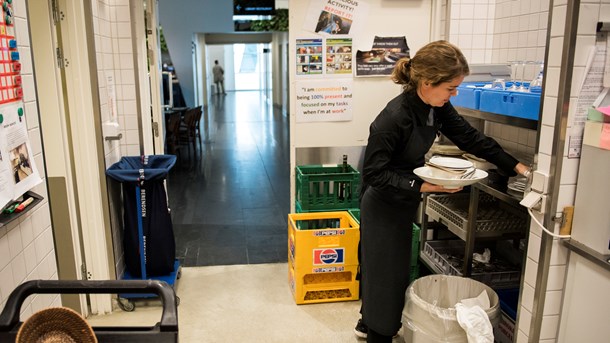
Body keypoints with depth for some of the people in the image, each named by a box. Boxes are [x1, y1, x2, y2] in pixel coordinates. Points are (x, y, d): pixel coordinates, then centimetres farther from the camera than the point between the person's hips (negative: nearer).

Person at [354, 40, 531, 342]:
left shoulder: (437, 107, -7)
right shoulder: (393, 119, -30)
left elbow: (468, 137, 3)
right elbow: (374, 173, -25)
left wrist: (514, 165, 2)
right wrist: (422, 186, -30)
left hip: (403, 203, 8)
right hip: (385, 206, -8)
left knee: (385, 267, 22)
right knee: (387, 272, 5)